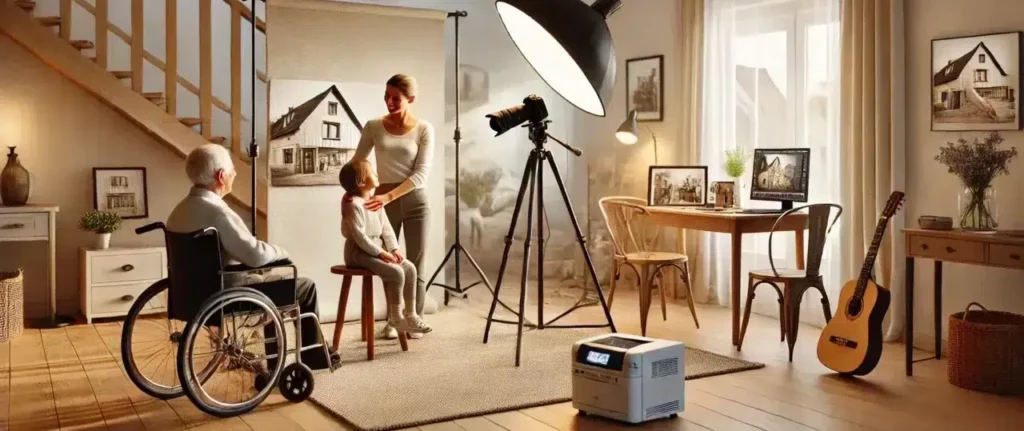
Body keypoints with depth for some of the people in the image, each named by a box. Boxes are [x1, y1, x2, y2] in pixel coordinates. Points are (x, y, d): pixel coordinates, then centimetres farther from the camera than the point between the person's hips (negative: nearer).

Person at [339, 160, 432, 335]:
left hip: (377, 249, 9)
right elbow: (360, 237, -22)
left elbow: (386, 228, 11)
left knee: (410, 268, -5)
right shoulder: (353, 204, -17)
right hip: (359, 252, -9)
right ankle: (395, 318, -10)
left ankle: (410, 314, 3)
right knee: (396, 272, -24)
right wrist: (381, 253, -21)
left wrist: (394, 249, -3)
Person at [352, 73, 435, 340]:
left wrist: (388, 196, -24)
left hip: (414, 201, -2)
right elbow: (357, 163, 6)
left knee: (414, 265, 3)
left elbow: (421, 173, -14)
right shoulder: (373, 127, 0)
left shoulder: (423, 129, -6)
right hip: (383, 202, 2)